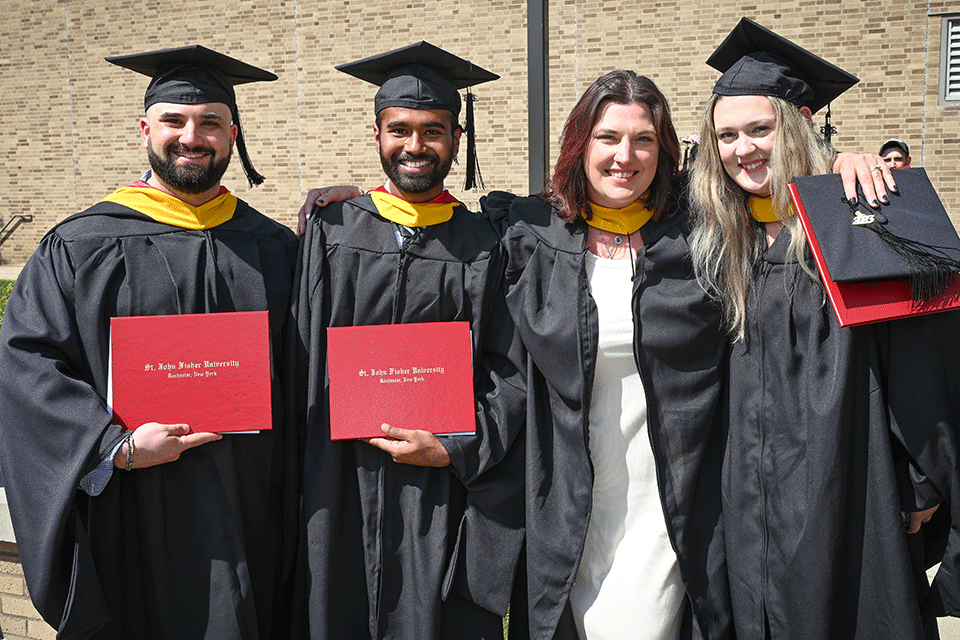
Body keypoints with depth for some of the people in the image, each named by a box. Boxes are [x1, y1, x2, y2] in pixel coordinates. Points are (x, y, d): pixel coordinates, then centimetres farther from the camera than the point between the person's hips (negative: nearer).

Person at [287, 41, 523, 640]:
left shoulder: (485, 247, 1)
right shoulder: (332, 231, 3)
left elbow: (510, 374, 0)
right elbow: (302, 360, 4)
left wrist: (454, 450, -12)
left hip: (443, 490, -1)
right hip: (341, 485, 1)